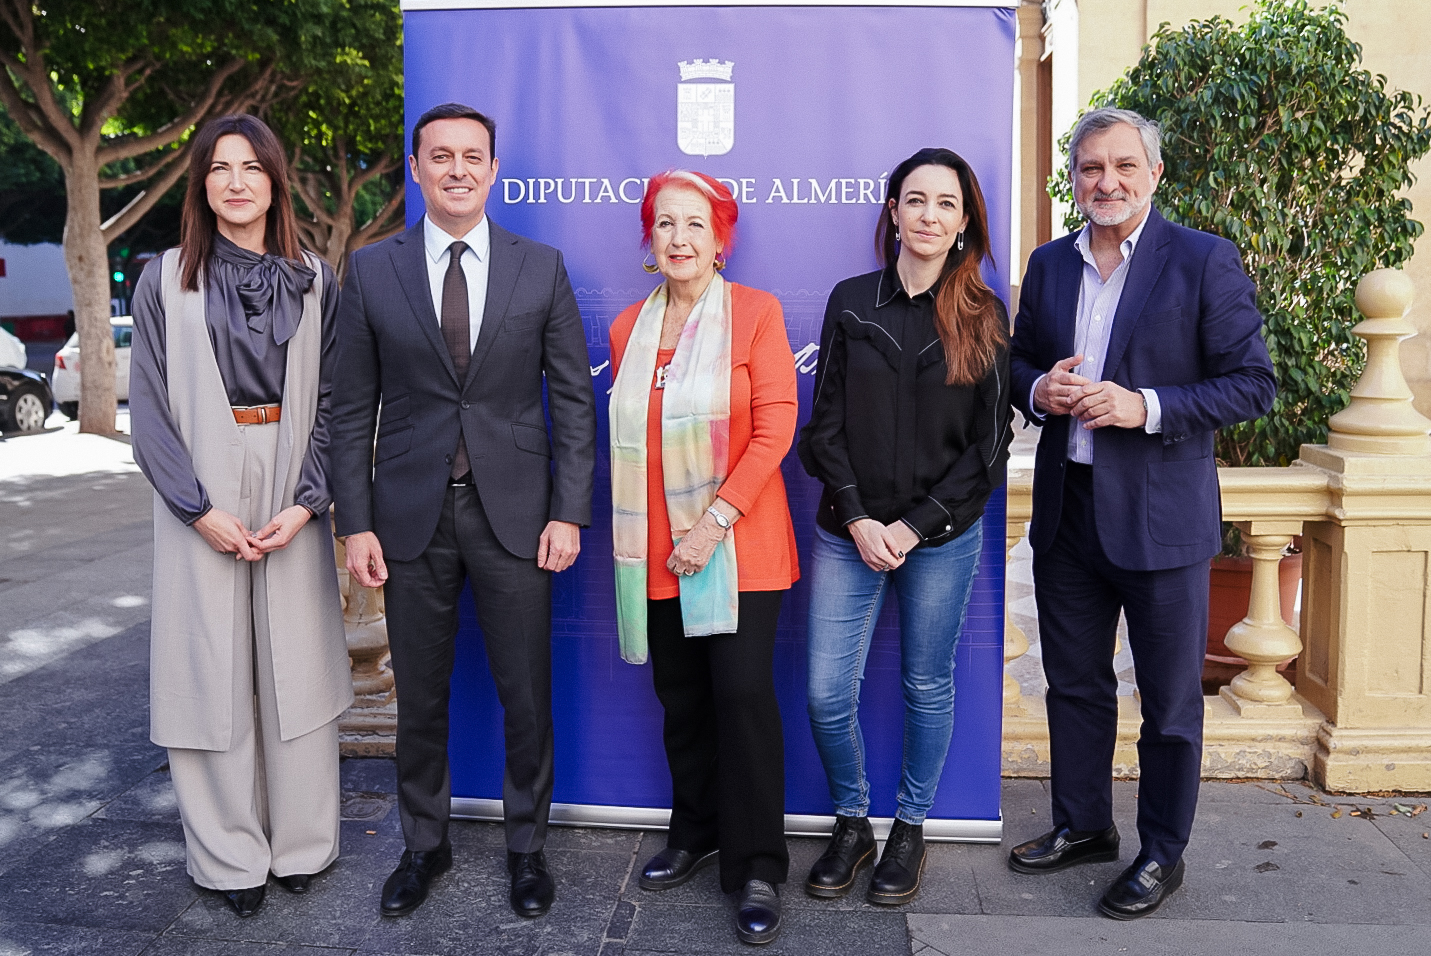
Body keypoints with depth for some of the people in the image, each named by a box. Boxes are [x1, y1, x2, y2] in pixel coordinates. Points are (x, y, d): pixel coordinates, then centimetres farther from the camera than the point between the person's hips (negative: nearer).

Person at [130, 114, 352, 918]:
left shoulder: (315, 281, 6)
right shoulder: (165, 280, 4)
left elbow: (332, 403, 3)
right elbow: (149, 409, 0)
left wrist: (306, 503, -9)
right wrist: (200, 509, -10)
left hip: (292, 501, 1)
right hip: (202, 506, 0)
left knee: (298, 666, 5)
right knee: (213, 672, 3)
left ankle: (302, 844, 20)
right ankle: (231, 856, 17)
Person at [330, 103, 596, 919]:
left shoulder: (542, 267, 2)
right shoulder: (372, 270, 3)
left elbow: (574, 398, 1)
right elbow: (353, 408, 3)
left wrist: (570, 512, -6)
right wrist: (355, 523, -3)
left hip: (514, 513, 0)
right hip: (411, 514, 1)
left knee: (527, 694, 7)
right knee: (420, 696, 12)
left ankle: (527, 844, 27)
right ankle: (426, 844, 32)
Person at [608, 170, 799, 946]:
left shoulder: (756, 312, -3)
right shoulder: (628, 329, 11)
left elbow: (775, 427, -9)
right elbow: (627, 439, 15)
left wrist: (716, 519, -16)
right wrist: (636, 532, 5)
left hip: (738, 544, -4)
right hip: (660, 548, 4)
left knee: (743, 693, -7)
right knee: (680, 697, 11)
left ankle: (757, 867, 8)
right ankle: (695, 833, 30)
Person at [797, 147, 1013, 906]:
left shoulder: (984, 316, 0)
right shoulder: (851, 301, 3)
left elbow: (989, 442, -2)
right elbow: (825, 422, 2)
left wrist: (915, 525, -10)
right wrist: (858, 518, -9)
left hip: (943, 537, -1)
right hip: (849, 532, 1)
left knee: (928, 685, 11)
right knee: (827, 692, -1)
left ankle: (910, 829, 30)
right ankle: (850, 824, 23)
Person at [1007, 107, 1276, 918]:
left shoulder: (1205, 261, -8)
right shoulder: (1049, 264, 8)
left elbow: (1253, 384, -9)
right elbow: (1020, 362, 16)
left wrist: (1146, 407, -21)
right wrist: (1039, 389, -7)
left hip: (1160, 514, -5)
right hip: (1067, 509, 5)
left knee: (1170, 698, 8)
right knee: (1075, 683, 17)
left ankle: (1162, 854, 26)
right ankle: (1083, 825, 36)